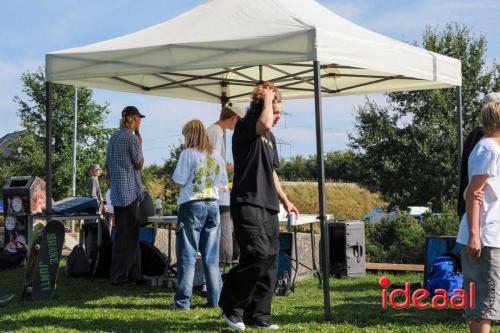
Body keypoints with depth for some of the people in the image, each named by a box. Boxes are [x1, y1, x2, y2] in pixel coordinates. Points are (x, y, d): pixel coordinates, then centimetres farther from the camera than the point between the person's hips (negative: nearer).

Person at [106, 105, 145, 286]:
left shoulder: (113, 137, 14)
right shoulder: (132, 138, -12)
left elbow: (108, 164, 18)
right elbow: (139, 165, -8)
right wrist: (140, 145, 2)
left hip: (116, 191, 9)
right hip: (130, 191, -9)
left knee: (128, 233, 13)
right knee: (128, 235, -3)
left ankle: (133, 273, 19)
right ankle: (119, 275, -1)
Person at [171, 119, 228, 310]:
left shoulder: (188, 154, -7)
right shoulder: (216, 155, 8)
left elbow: (179, 181, -8)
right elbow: (223, 186, 11)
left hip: (191, 206, -4)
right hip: (213, 205, 5)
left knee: (187, 254, 0)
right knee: (211, 256, 9)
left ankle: (183, 300, 1)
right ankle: (215, 299, 10)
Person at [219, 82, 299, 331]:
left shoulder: (269, 137, 23)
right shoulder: (245, 126, -4)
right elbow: (264, 124, -27)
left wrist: (285, 200, 23)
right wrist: (267, 98, -10)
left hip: (268, 206, 9)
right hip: (247, 202, -9)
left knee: (270, 260, 4)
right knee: (258, 253, -20)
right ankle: (231, 306, -4)